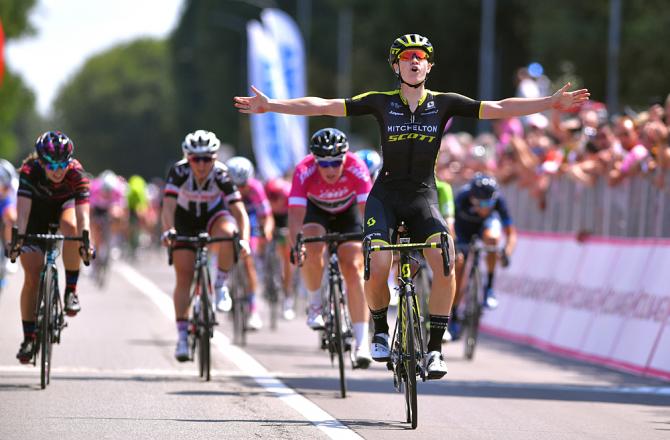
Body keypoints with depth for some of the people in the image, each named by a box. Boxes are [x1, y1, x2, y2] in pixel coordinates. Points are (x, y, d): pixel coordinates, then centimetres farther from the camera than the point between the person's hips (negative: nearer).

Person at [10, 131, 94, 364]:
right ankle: (29, 338, 2)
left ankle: (71, 291, -22)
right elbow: (23, 209, -39)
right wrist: (18, 239, -53)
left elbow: (82, 214, -40)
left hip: (65, 204, 0)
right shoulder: (30, 170, -32)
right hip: (37, 208, 0)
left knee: (71, 226, -37)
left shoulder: (76, 173, -32)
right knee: (32, 276, -9)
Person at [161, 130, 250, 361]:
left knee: (228, 233, -36)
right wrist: (168, 231, -57)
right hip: (185, 219, 0)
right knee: (184, 277, -10)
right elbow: (168, 206, -38)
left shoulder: (221, 174, -29)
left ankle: (220, 285, -13)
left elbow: (240, 212, -33)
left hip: (214, 213, 0)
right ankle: (182, 336, -1)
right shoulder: (179, 172, -29)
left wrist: (244, 240, -48)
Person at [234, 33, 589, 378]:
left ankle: (434, 347, -16)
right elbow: (323, 106, -2)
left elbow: (497, 109, -4)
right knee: (378, 268, -23)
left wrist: (551, 103, -13)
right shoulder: (381, 102, 0)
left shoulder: (444, 103, 1)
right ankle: (380, 329, 9)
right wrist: (270, 105, -8)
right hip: (385, 195, 0)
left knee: (444, 261, -27)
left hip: (423, 197, 1)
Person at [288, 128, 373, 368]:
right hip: (315, 211, 0)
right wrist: (296, 247, -57)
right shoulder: (304, 171, -35)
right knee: (311, 251, -30)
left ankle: (362, 343, -14)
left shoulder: (356, 168, -35)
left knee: (353, 268, -15)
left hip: (348, 212, 0)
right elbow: (295, 215, -41)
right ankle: (315, 304, -3)